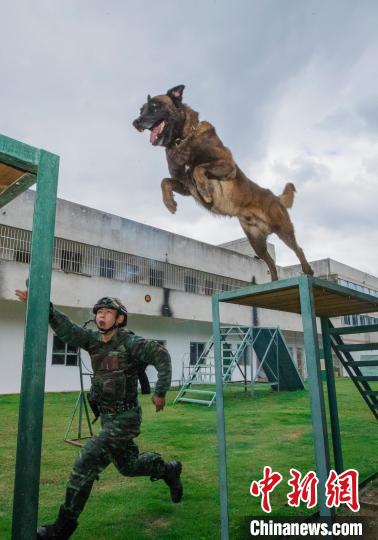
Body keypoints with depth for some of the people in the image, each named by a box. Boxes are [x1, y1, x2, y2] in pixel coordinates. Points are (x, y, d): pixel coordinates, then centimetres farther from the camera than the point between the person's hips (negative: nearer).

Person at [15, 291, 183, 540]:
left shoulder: (130, 342, -16)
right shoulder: (94, 340, 1)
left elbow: (162, 356, -17)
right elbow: (67, 329, -12)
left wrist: (160, 392, -18)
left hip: (126, 418, -7)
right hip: (108, 417, 7)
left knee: (86, 462, -11)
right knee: (128, 466, 22)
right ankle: (169, 470, 45)